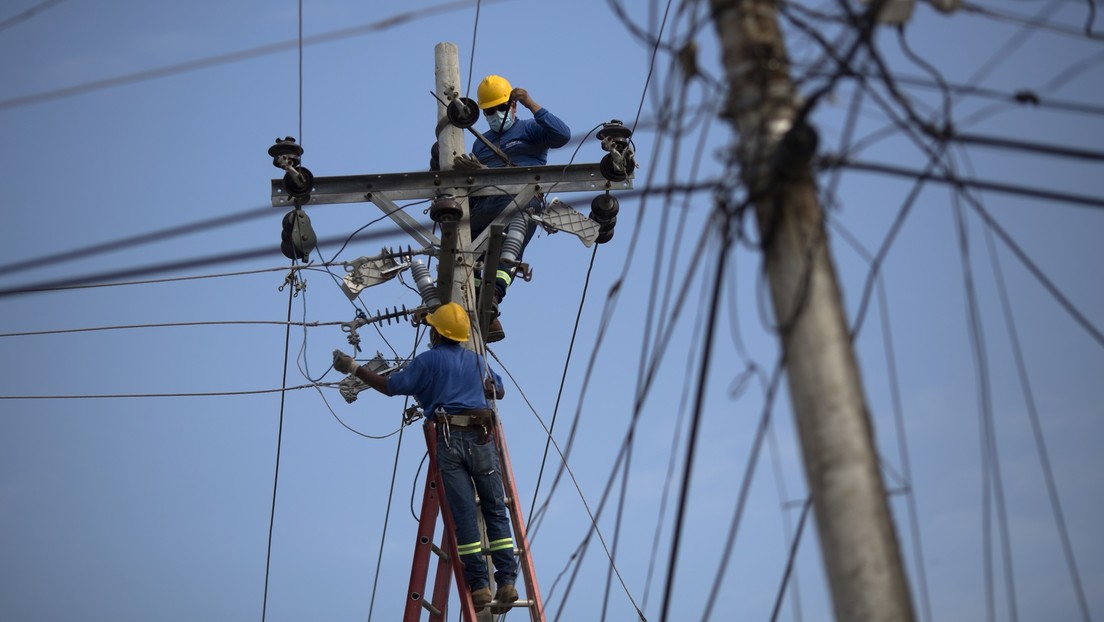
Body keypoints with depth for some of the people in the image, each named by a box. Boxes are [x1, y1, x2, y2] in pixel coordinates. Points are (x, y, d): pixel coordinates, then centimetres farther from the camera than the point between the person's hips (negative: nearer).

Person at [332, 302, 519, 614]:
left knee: (464, 514, 0)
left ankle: (479, 585, -1)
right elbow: (499, 391, 30)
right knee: (495, 509, 5)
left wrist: (353, 368, 11)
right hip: (481, 437, 3)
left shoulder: (428, 360, 5)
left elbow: (390, 386, 3)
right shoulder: (477, 360, 18)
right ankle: (507, 580, -2)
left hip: (450, 439, -2)